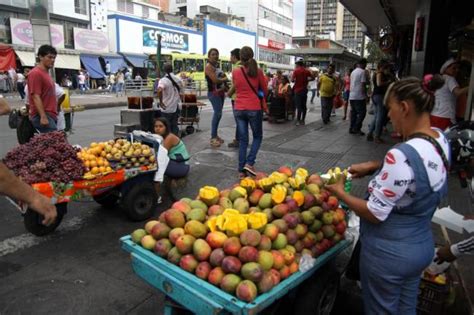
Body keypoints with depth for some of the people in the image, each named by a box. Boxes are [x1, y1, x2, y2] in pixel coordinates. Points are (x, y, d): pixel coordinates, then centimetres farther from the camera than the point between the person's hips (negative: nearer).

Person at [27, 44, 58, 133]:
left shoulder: (46, 73, 17)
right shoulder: (36, 73, -10)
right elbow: (35, 97, -17)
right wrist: (43, 116, -23)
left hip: (50, 115, 9)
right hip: (43, 116, -9)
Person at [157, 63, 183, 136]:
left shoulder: (163, 80, -16)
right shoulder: (178, 79, 1)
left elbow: (159, 91, -34)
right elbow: (181, 91, 12)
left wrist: (161, 102, -22)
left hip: (167, 108, -5)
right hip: (176, 107, 5)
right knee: (174, 126, 16)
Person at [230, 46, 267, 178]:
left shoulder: (235, 72, -1)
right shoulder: (258, 71, -5)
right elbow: (265, 91, 6)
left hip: (239, 109, 2)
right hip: (254, 108, -2)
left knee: (242, 140, 10)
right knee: (257, 136, 16)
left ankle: (242, 170, 11)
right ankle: (249, 163, 1)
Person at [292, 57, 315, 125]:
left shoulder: (296, 70, -10)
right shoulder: (306, 71, 4)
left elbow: (292, 80, -15)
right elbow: (313, 77, 7)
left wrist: (296, 80, 5)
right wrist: (306, 80, 12)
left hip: (298, 90, -5)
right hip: (305, 90, 5)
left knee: (299, 106, -4)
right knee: (304, 106, 10)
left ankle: (298, 120, -4)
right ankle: (302, 120, 15)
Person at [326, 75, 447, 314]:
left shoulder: (402, 156, -32)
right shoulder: (440, 138, -6)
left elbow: (375, 214, -24)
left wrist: (340, 193, -10)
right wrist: (374, 166, 4)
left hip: (388, 254, -7)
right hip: (422, 246, 8)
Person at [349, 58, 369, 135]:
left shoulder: (353, 72, 14)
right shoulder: (363, 72, -10)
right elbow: (363, 85, -15)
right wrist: (366, 95, -8)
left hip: (351, 96, 8)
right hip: (359, 96, -8)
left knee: (353, 112, 12)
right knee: (362, 112, -1)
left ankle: (352, 128, 13)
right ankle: (357, 128, -3)